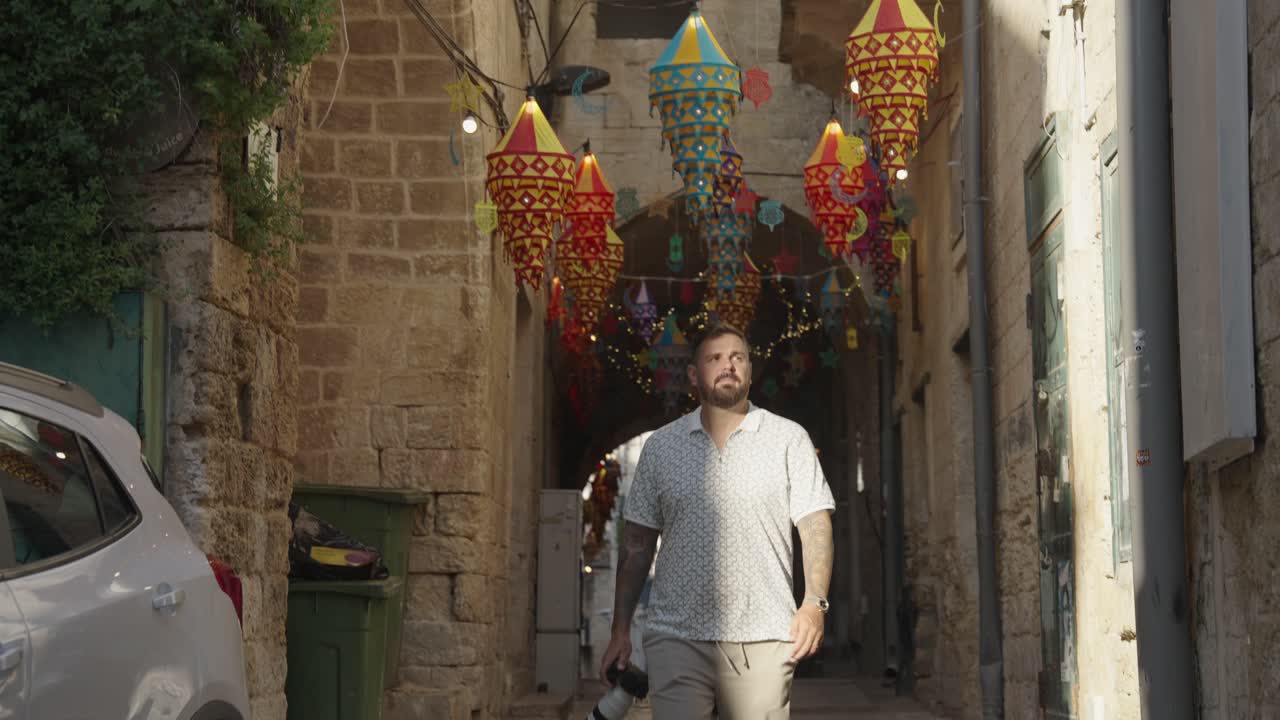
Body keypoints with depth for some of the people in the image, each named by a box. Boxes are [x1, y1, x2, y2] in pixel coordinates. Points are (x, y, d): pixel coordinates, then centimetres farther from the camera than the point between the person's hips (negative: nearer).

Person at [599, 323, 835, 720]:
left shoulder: (789, 439, 7)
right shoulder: (660, 446, 12)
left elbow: (815, 526, 2)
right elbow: (637, 543, 13)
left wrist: (815, 603, -12)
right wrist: (620, 631, 7)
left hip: (761, 639, -1)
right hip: (676, 638, 1)